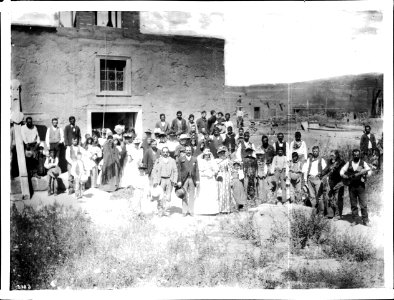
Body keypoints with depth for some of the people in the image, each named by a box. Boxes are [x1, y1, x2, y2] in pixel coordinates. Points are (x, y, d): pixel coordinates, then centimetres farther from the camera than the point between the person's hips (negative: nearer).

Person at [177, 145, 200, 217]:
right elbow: (179, 171, 1)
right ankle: (184, 211, 7)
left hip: (192, 179, 2)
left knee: (192, 196, 3)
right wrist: (179, 181, -6)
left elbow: (197, 170, 7)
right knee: (184, 196, 1)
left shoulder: (194, 159, 10)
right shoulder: (181, 159, 4)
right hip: (184, 179, -2)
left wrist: (197, 180, -1)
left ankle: (191, 211, 10)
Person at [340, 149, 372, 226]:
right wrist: (347, 176, -13)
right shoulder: (349, 163, 10)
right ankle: (354, 220, 12)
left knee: (363, 204, -4)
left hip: (361, 186, -2)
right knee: (353, 204, 5)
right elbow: (342, 171, 5)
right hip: (351, 186, 2)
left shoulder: (363, 163, 6)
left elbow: (369, 171, -3)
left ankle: (365, 220, 4)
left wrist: (364, 176, -22)